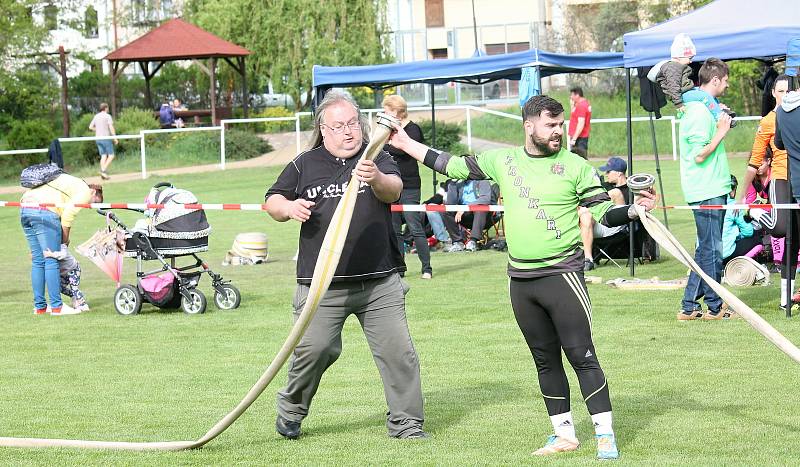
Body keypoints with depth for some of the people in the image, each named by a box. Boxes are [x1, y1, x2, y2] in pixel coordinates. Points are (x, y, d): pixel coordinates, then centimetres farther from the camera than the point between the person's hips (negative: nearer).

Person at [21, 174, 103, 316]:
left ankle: (39, 306, 16)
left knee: (37, 261, 13)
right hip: (44, 212, -9)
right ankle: (57, 306, -2)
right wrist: (65, 238, 4)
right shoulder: (84, 191, 5)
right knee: (51, 261, -4)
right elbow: (68, 214, -9)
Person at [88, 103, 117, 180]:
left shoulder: (96, 116, 12)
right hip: (106, 138, -7)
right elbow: (111, 127, -16)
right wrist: (115, 138, -14)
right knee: (111, 155, 0)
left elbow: (90, 127, 13)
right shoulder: (107, 116, -9)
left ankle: (103, 175, 1)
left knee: (103, 156, 8)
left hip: (98, 139, 7)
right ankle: (103, 170, -15)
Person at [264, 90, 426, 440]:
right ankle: (291, 410, 22)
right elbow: (272, 201, 17)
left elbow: (394, 190, -16)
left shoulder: (377, 159, 4)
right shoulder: (305, 165, 8)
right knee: (314, 349, -3)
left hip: (380, 282, 0)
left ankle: (405, 423, 9)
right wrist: (288, 208, -7)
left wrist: (377, 180, -40)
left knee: (397, 350, -1)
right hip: (321, 283, 0)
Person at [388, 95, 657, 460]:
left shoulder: (575, 166, -3)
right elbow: (455, 167, 18)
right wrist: (406, 144, 18)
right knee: (545, 359, 10)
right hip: (521, 279, 5)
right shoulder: (503, 161, 8)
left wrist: (634, 210, -23)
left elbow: (602, 214, -4)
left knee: (581, 355, -9)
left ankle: (605, 435, -5)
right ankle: (564, 434, 19)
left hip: (562, 275, -5)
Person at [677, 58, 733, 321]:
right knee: (712, 250, -2)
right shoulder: (700, 111, -17)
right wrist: (721, 131, -14)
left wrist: (721, 120, 20)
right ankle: (714, 307, 5)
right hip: (708, 192, -11)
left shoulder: (702, 107, 15)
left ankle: (689, 307, 16)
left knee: (706, 249, 13)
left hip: (712, 189, 11)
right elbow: (700, 155, -21)